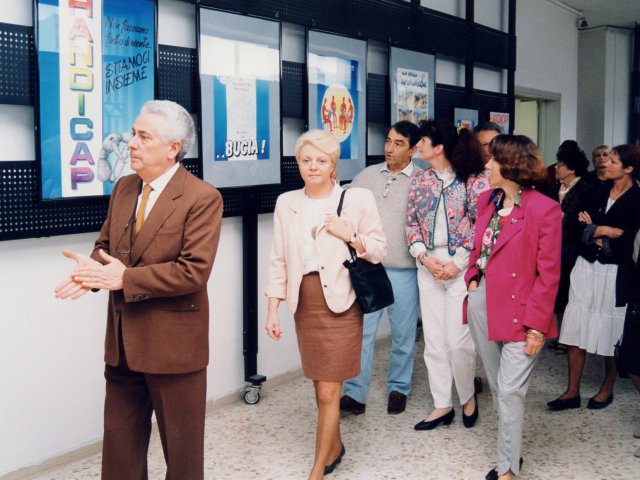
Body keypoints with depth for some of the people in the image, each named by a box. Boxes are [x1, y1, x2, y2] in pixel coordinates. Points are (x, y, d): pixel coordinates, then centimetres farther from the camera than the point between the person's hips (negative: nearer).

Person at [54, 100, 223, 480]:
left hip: (173, 342, -6)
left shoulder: (202, 198, -15)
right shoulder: (123, 188, 7)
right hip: (123, 339, 7)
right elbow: (106, 243, 14)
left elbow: (194, 271, -21)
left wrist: (125, 278, -21)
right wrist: (95, 269, -10)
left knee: (181, 442, 11)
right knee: (119, 438, 18)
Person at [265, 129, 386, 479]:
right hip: (304, 303, 4)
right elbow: (279, 260, 8)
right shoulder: (286, 202, 6)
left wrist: (350, 235, -16)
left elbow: (378, 250, 2)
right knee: (320, 386, 14)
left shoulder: (357, 199, -4)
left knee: (328, 392, -3)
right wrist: (272, 310, 4)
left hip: (340, 304, -4)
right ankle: (334, 447, 37)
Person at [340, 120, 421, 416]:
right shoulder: (366, 176, 8)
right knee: (361, 331, 1)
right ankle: (355, 393, 9)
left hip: (404, 272, -2)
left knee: (403, 335, 10)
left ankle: (398, 389, 26)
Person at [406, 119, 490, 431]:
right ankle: (442, 405, 21)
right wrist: (424, 257, -5)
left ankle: (468, 396, 22)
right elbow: (411, 224, 9)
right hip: (428, 266, 5)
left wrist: (458, 262, -13)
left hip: (462, 266, -5)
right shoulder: (419, 180, 8)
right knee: (433, 339, 8)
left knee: (458, 339, -6)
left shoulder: (474, 180, -6)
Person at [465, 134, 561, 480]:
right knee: (497, 386, 16)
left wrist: (536, 326, -14)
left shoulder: (544, 209, -14)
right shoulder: (487, 200, 7)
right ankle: (509, 449, 33)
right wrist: (472, 278, 3)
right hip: (482, 303, 7)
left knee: (509, 390, -4)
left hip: (519, 310, -7)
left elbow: (548, 273, -13)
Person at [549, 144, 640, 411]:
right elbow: (580, 223, 1)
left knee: (609, 330, 6)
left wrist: (595, 230, -2)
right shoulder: (598, 191, 8)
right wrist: (603, 235, -13)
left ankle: (607, 389, 27)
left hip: (613, 272, -4)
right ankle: (572, 392, 12)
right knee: (576, 329, 4)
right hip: (586, 266, 5)